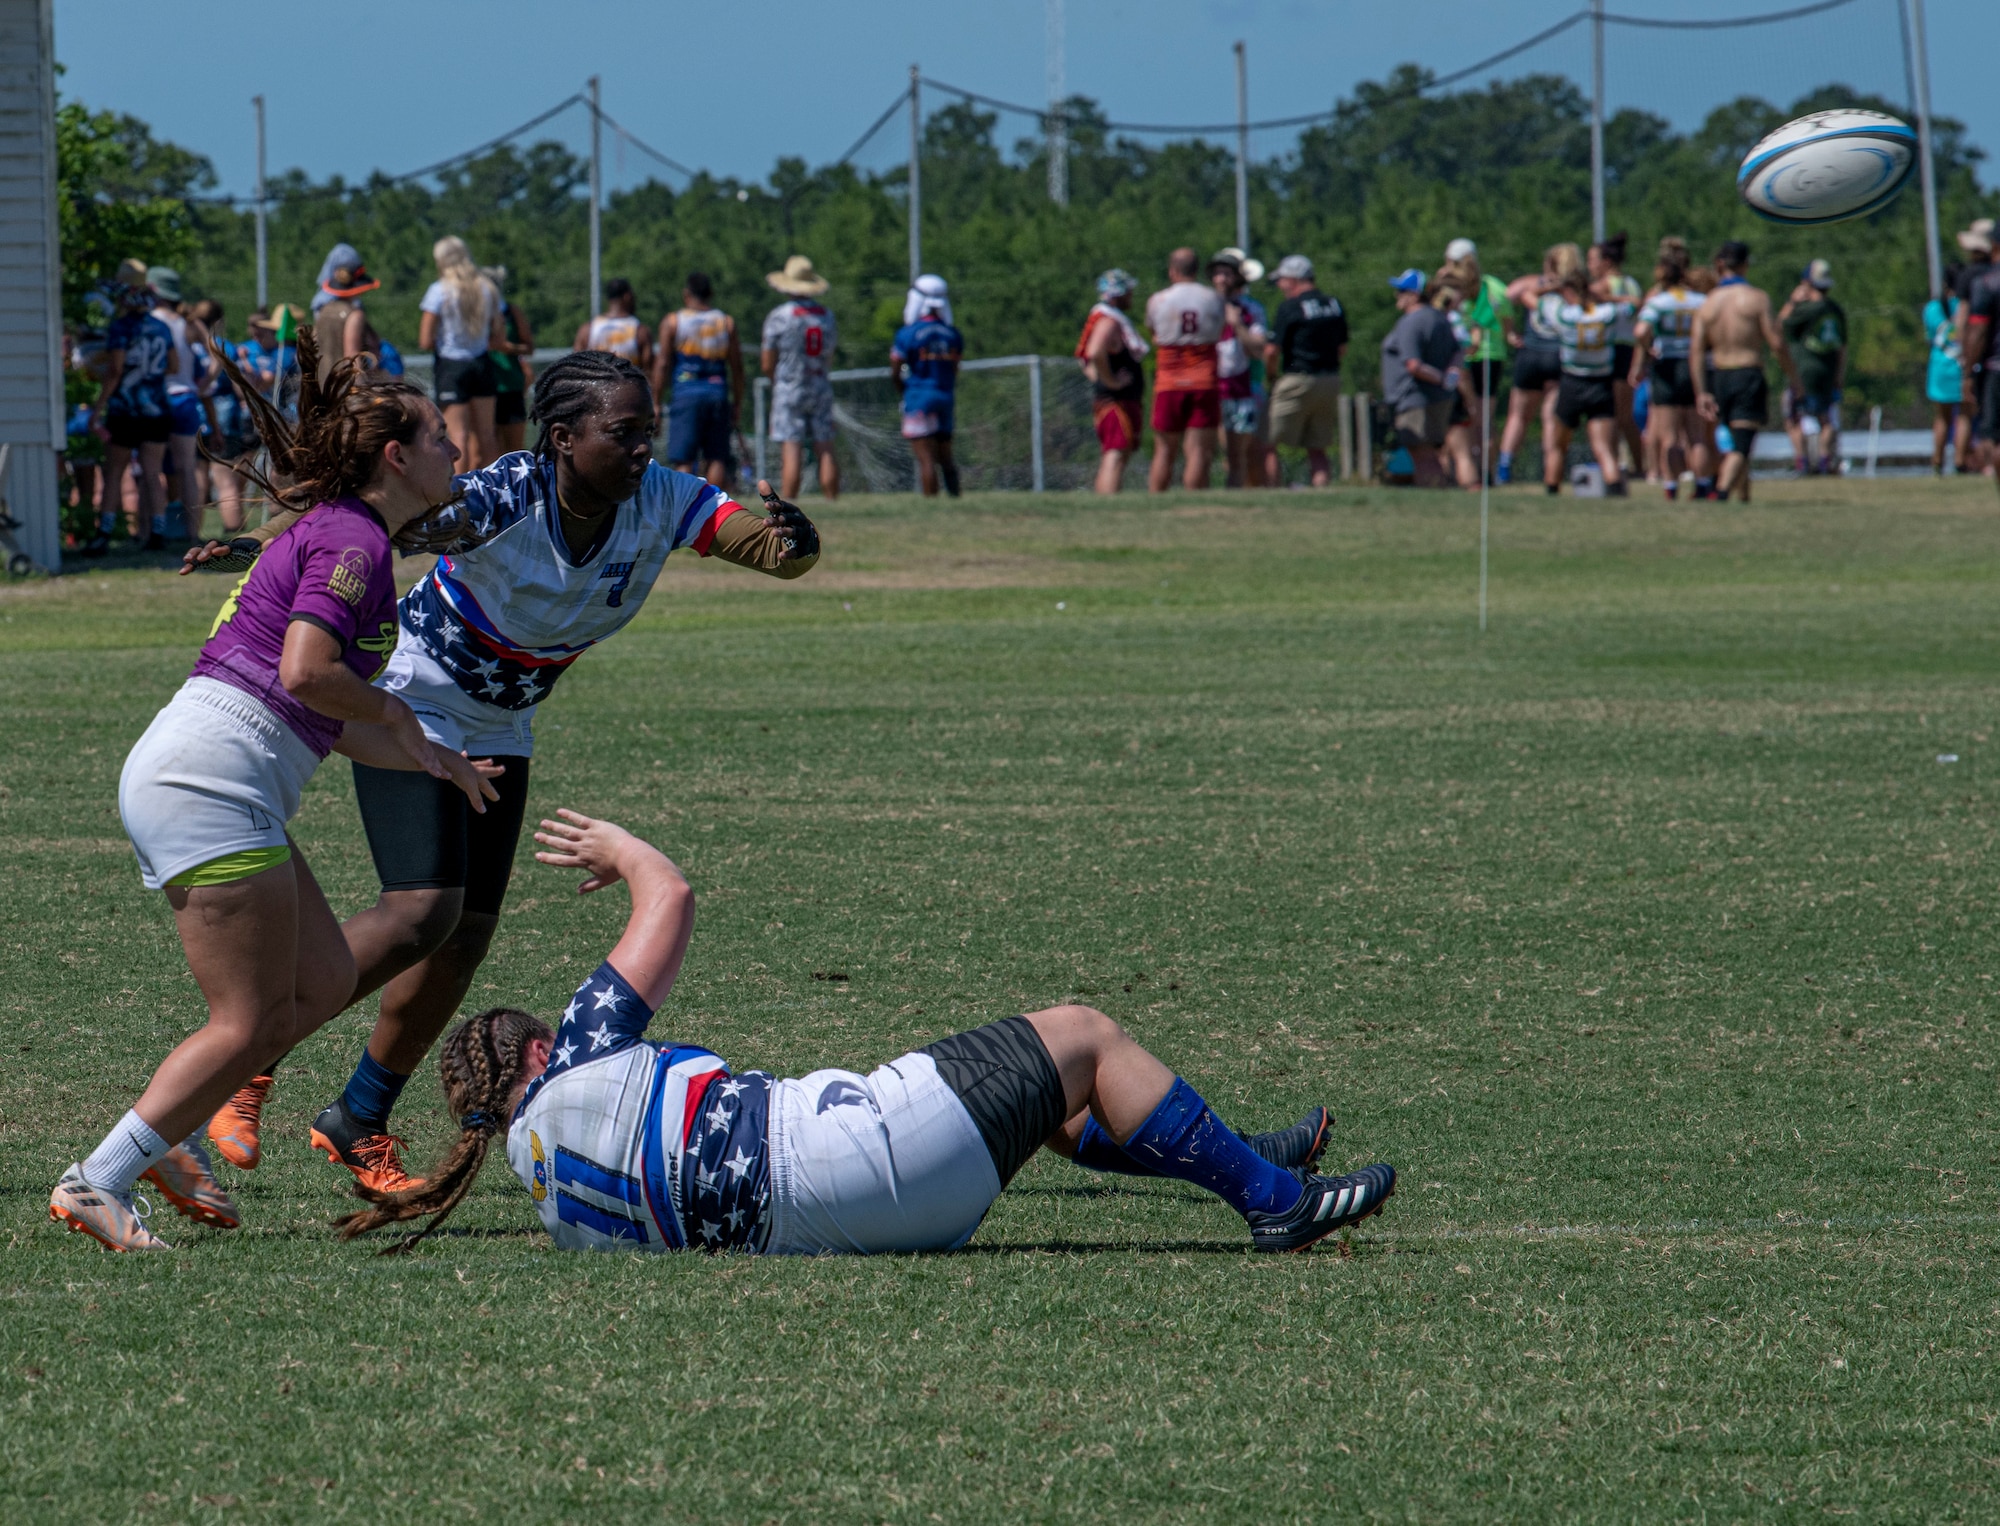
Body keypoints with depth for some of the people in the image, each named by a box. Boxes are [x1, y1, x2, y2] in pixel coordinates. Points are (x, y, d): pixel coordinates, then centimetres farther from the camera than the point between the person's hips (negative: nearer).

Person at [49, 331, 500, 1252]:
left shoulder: (332, 535, 22)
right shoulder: (352, 540, -9)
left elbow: (326, 722, 26)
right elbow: (305, 672, -23)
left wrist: (430, 760, 26)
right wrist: (392, 712, -6)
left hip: (175, 778, 10)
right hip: (211, 781, -10)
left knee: (324, 980, 13)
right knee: (252, 1021, -7)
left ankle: (166, 1135, 15)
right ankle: (98, 1185, -6)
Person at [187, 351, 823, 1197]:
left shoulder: (660, 503, -17)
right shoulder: (504, 499, -32)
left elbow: (785, 551, -18)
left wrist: (791, 538, -44)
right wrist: (262, 543, -59)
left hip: (498, 731, 6)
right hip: (411, 705, -6)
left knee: (467, 935, 5)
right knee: (422, 911, -20)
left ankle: (358, 1124, 22)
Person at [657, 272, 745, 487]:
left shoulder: (672, 322, 3)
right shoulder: (727, 323, 9)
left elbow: (662, 364, -2)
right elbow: (737, 367, 7)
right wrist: (738, 403, 13)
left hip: (686, 396, -2)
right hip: (719, 394, 2)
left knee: (683, 460, -4)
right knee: (717, 458, 6)